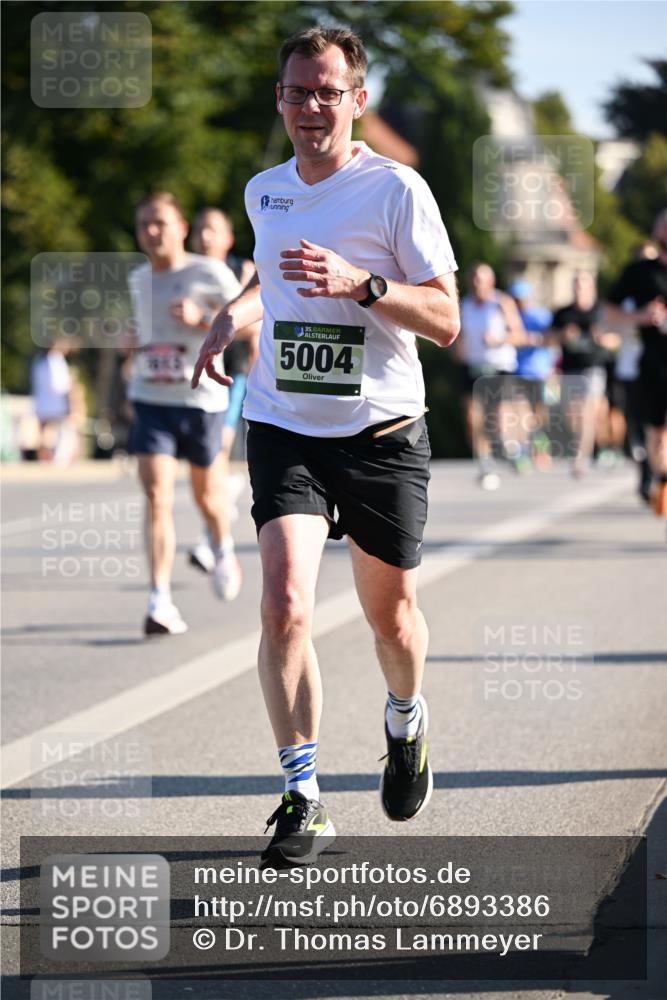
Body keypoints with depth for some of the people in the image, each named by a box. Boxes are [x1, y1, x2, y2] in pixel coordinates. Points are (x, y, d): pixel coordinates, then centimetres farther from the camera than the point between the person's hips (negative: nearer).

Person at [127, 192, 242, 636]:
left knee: (207, 494, 14)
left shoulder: (210, 274, -7)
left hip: (201, 398, -3)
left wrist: (201, 319, -21)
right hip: (151, 400, 3)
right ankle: (161, 600, -17)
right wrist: (137, 349, 13)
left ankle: (224, 550, 49)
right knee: (157, 494, -14)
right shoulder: (138, 280, 10)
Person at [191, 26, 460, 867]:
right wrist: (233, 315, 12)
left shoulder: (396, 190, -9)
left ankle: (406, 721, 45)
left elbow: (445, 321, -11)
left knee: (389, 615, 11)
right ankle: (303, 798, -10)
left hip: (383, 433, -2)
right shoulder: (264, 191, 7)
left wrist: (359, 284, -25)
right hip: (284, 428, 2)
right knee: (284, 605, -17)